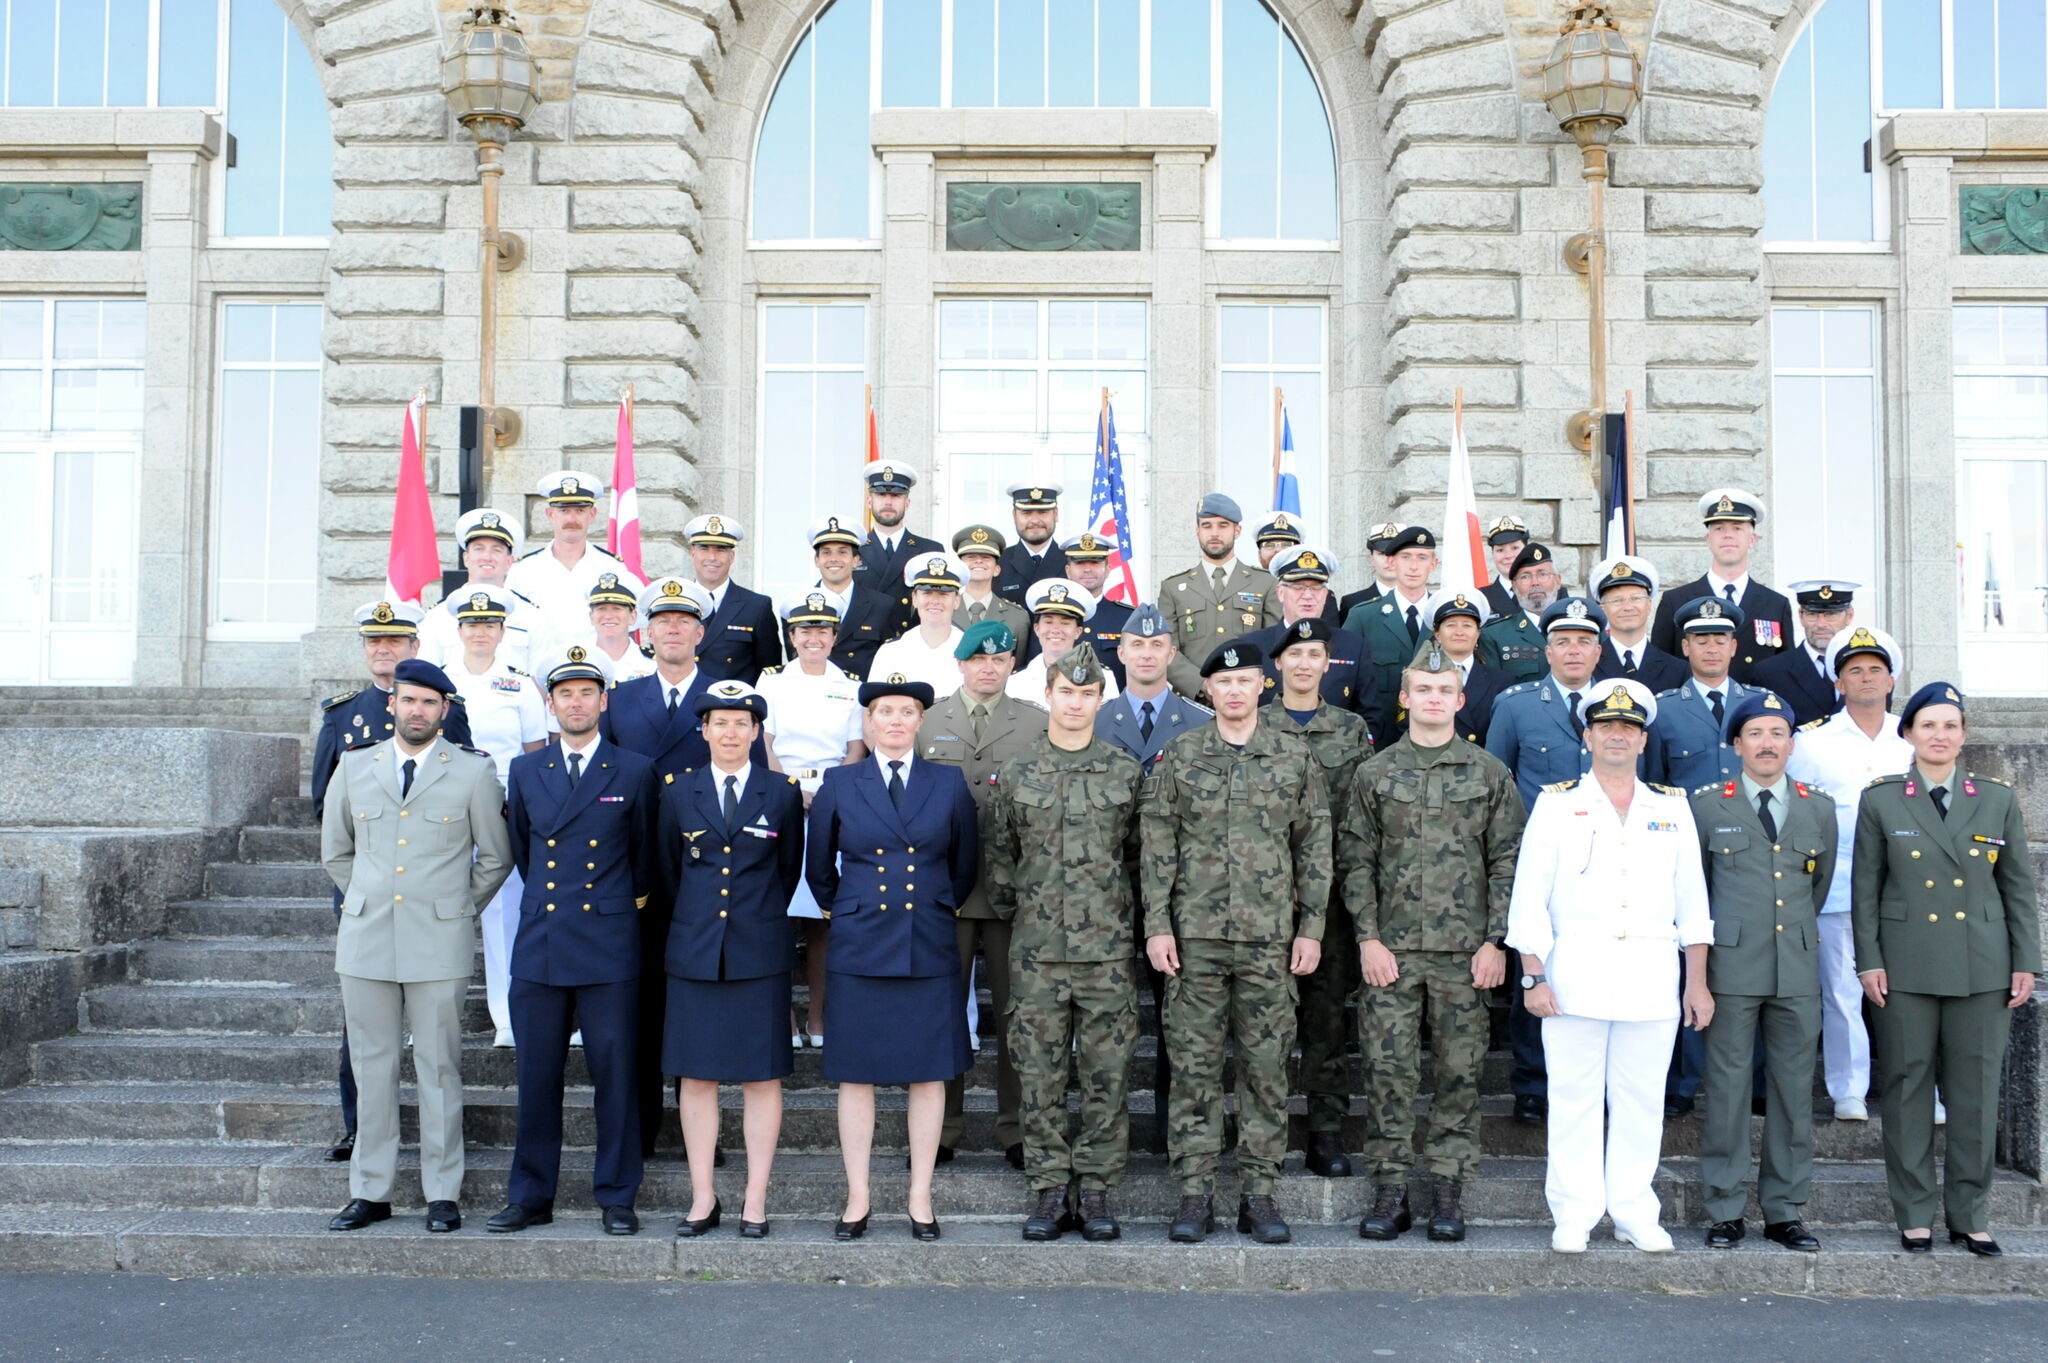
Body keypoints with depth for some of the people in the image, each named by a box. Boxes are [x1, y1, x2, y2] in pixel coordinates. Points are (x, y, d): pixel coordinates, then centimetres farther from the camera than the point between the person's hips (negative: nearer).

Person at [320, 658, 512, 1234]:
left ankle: (442, 1194, 9)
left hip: (439, 943, -2)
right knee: (371, 1065, 7)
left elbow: (495, 857, 9)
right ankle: (370, 1191, 15)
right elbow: (335, 850, 21)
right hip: (365, 940, 3)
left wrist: (458, 907, 8)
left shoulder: (474, 772, 2)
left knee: (439, 1068, 1)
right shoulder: (354, 767, 9)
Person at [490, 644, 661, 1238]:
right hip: (539, 944, 3)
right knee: (536, 1076, 7)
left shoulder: (634, 772, 3)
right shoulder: (526, 771, 11)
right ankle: (530, 1196, 18)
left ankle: (616, 1198, 11)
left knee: (615, 1074, 1)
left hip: (608, 948, -2)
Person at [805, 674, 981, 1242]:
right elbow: (818, 868, 13)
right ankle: (857, 1199, 14)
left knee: (929, 1073, 5)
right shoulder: (840, 784, 4)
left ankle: (920, 1199, 15)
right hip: (859, 949, 0)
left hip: (929, 950, 1)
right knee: (855, 1074, 3)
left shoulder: (948, 784, 5)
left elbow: (966, 865, 14)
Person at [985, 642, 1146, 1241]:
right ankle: (1049, 1190, 13)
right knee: (1040, 1074, 4)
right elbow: (998, 856, 13)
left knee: (1107, 1075, 2)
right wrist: (1015, 915, 9)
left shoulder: (1127, 771, 4)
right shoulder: (1015, 773, 5)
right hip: (1036, 950, 1)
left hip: (1108, 947, 0)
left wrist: (1124, 912, 6)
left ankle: (1096, 1190, 12)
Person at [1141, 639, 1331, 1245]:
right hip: (1194, 937, 0)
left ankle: (1260, 1193, 13)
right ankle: (1195, 1192, 10)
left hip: (1271, 938, 1)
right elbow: (1156, 847, 3)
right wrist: (1157, 926, -4)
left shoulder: (1295, 757, 6)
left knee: (1267, 1066, 4)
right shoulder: (1178, 756, 4)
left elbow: (1315, 848, 7)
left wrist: (1311, 928, 2)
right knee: (1194, 1065, 2)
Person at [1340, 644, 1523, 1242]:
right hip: (1390, 948, 0)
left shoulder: (1490, 773, 6)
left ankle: (1447, 1192, 13)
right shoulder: (1374, 774, 7)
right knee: (1388, 1069, -1)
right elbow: (1355, 861, 5)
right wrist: (1367, 938, -4)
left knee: (1459, 1072, 4)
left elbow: (1507, 862, 4)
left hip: (1464, 950, 0)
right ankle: (1390, 1192, 8)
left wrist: (1495, 941, -3)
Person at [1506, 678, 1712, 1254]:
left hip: (1652, 979, 2)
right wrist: (1533, 976, -5)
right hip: (1574, 976, -2)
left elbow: (1691, 899, 13)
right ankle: (1574, 1216, 9)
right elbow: (1529, 897, 2)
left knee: (1641, 1098, 4)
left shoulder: (1673, 807, 12)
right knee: (1574, 1098, 0)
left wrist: (1698, 981, 8)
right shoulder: (1556, 804, 6)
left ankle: (1634, 1213, 15)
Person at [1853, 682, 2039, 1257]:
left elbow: (2019, 887, 8)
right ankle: (1915, 1216, 13)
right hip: (1907, 967, -1)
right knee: (1907, 1087, 2)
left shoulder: (1998, 799, 7)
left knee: (1976, 1090, 4)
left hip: (1983, 967, 1)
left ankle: (1970, 1217, 16)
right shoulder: (1881, 800, 3)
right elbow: (1865, 887, 3)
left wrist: (2026, 963, 3)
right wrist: (1869, 961, -3)